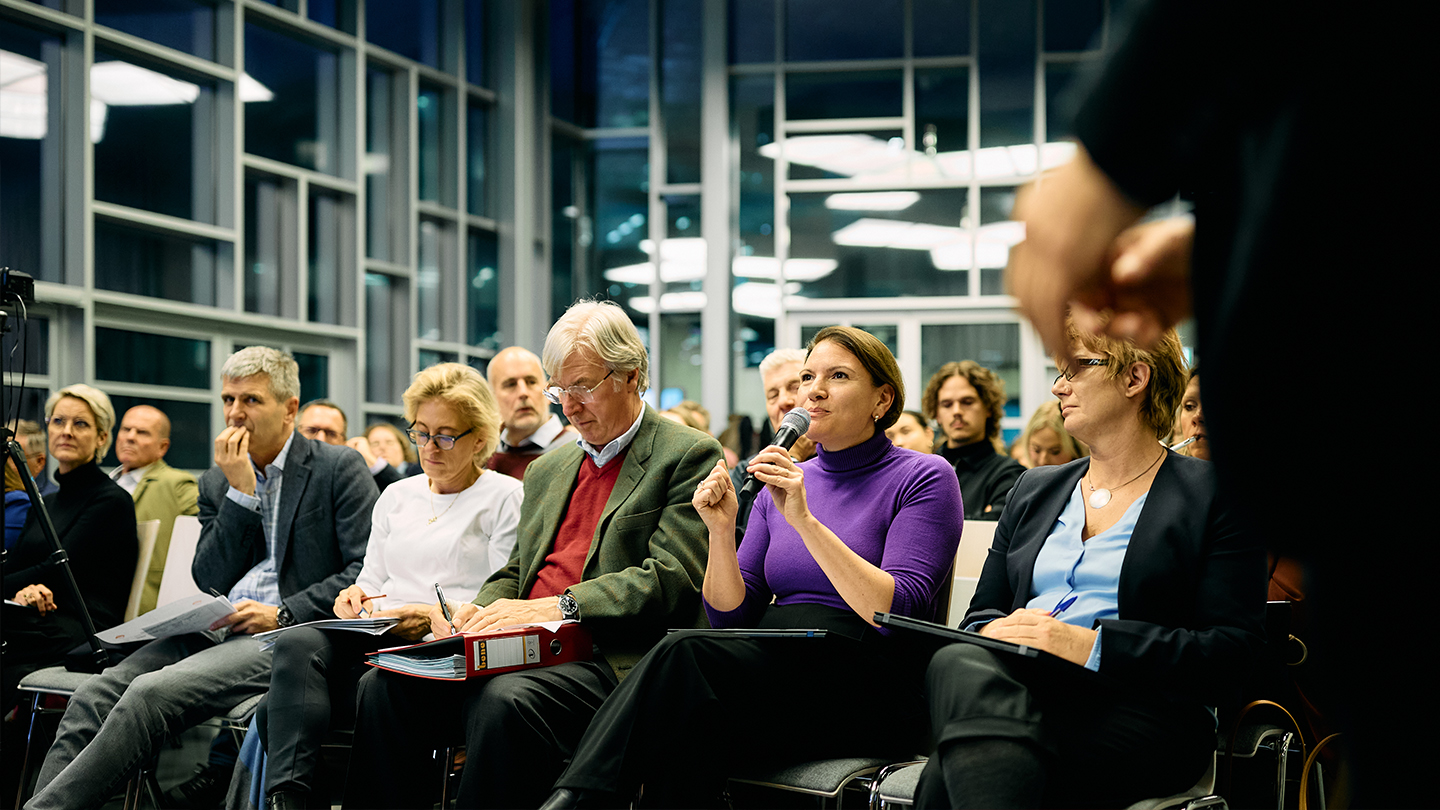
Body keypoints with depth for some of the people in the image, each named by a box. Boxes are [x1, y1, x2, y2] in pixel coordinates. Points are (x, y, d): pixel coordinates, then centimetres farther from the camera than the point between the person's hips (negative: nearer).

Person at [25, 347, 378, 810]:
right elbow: (209, 582, 7)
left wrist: (282, 613, -13)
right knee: (93, 697, -19)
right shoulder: (217, 482, 18)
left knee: (150, 694, -29)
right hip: (217, 632, 6)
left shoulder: (340, 470, 2)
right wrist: (241, 491, -2)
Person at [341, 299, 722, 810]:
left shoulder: (689, 457, 1)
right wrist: (475, 613, 3)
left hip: (610, 662, -7)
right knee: (383, 686, -16)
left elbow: (669, 580, -10)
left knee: (506, 703, -36)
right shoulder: (547, 470, 25)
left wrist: (555, 606, -19)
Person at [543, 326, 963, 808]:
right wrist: (721, 531, -5)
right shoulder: (784, 482, 18)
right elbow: (732, 615, 13)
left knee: (687, 656, -31)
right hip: (773, 670, 5)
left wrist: (805, 520, -19)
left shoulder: (924, 479, 1)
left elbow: (898, 614, -14)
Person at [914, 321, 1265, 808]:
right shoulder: (1034, 490, 28)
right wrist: (996, 632, -3)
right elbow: (980, 614, 25)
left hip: (1139, 708, -5)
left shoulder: (1213, 495, 8)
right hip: (1017, 690, 5)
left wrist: (1090, 645, -14)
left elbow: (1233, 649, -3)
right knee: (958, 664, -36)